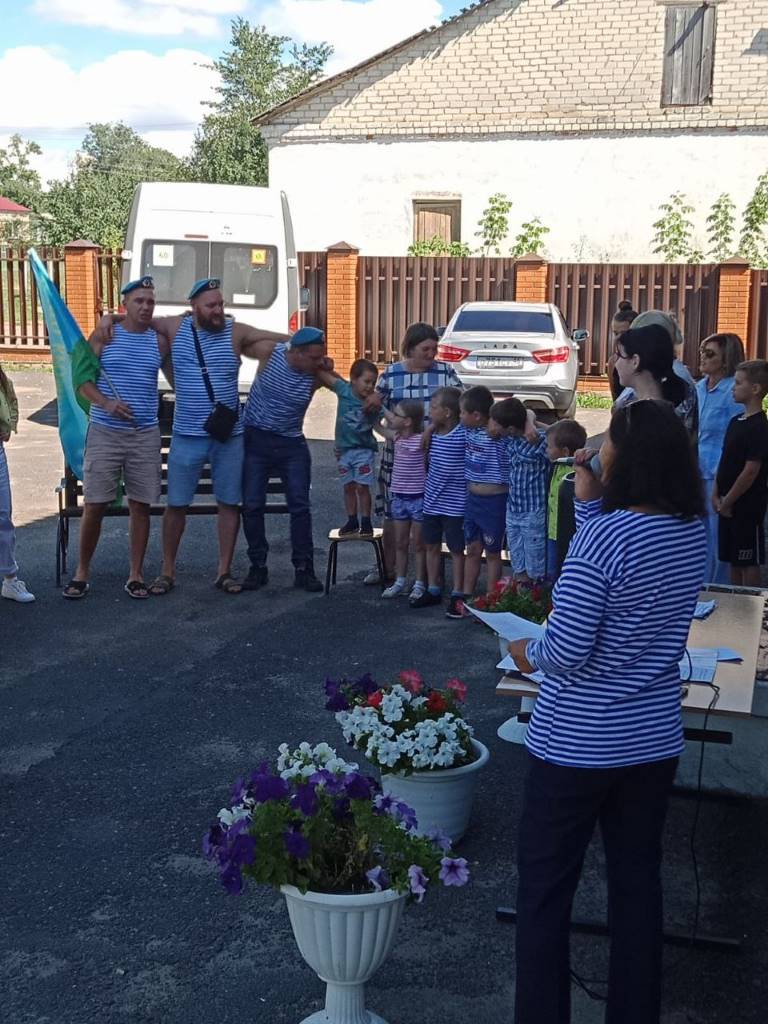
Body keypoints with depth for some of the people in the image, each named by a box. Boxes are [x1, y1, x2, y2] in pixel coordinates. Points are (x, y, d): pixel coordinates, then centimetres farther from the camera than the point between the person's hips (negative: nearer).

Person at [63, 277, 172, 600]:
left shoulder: (159, 341, 7)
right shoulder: (104, 336, 1)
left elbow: (176, 380, 16)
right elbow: (83, 381, -3)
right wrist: (105, 403, -20)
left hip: (145, 436, 2)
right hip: (104, 432, -2)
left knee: (140, 506, 5)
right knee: (94, 505, -1)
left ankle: (135, 575, 15)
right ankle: (82, 572, 14)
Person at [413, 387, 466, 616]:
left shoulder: (464, 434, -17)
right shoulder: (432, 432, 4)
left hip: (455, 504, -7)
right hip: (432, 500, 7)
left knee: (456, 550, 5)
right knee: (431, 546, 16)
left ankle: (457, 596, 15)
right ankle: (433, 590, 29)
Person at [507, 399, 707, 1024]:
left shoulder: (604, 535, -22)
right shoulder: (694, 533, -2)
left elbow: (566, 654, -22)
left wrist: (527, 652, -2)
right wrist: (591, 502, 3)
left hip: (577, 745, -6)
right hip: (655, 740, 6)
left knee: (544, 888, 10)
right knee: (638, 884, 18)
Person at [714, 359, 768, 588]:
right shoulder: (736, 421, 10)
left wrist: (727, 502, -14)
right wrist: (716, 495, 6)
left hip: (747, 507, -8)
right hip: (729, 506, 8)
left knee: (749, 562, 1)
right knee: (733, 560, 15)